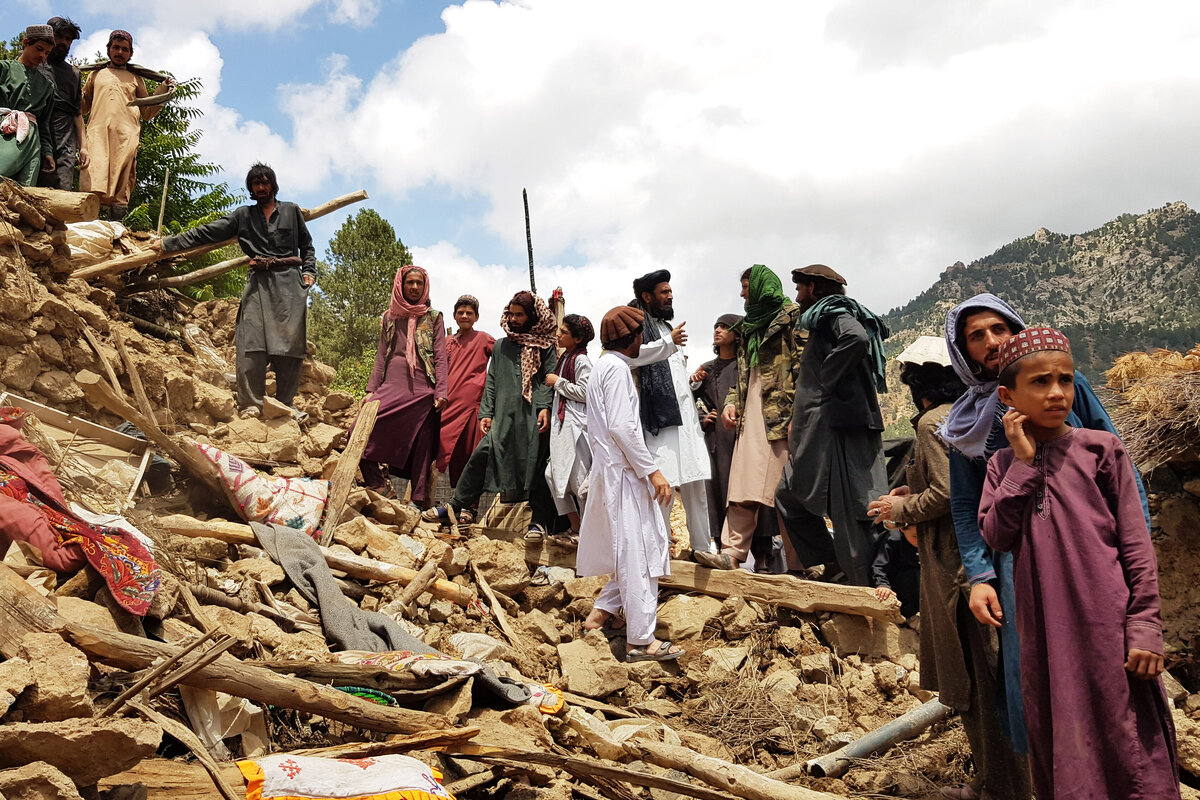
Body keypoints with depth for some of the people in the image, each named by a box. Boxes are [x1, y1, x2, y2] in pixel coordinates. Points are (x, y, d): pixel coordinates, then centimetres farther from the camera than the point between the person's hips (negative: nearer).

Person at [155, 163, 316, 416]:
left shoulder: (292, 211, 16)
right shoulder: (243, 216, 17)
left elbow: (307, 246, 21)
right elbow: (207, 232, 14)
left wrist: (308, 271, 4)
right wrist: (168, 244, 10)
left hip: (289, 281, -1)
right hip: (258, 282, 1)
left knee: (290, 341, -7)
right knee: (251, 341, -12)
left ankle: (285, 402, -2)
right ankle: (251, 404, -11)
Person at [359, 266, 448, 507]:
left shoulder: (433, 318, 10)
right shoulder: (389, 318, 17)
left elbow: (441, 358, 4)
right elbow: (381, 356, 17)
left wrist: (441, 392, -7)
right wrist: (371, 390, 8)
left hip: (422, 391, -2)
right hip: (391, 388, 3)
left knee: (420, 446, -3)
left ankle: (420, 501, 4)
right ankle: (382, 489, -10)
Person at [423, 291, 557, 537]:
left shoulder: (546, 347, 8)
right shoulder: (501, 346, 20)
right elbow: (491, 382, 18)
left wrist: (545, 408, -17)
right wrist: (486, 413, 7)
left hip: (534, 417, -3)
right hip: (504, 416, 3)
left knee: (535, 464, -2)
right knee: (482, 454, -8)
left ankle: (540, 521, 7)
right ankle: (457, 507, 1)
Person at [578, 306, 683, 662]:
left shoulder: (603, 366, 20)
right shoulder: (617, 368, -12)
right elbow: (622, 426, -20)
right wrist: (652, 470, -19)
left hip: (611, 469, 10)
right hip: (622, 472, -10)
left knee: (651, 544, 14)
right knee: (638, 553, -7)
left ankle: (601, 612, 18)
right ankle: (641, 640, -3)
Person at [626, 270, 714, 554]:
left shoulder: (667, 326, 26)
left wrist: (692, 380, 17)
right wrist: (669, 342, -15)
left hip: (685, 415, 9)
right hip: (659, 416, -8)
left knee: (695, 483, 7)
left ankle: (702, 546, 14)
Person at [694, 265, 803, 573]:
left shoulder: (792, 317, 0)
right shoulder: (748, 327, 22)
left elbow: (803, 366, -10)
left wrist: (797, 414, -18)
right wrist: (731, 402, 9)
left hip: (781, 417, -7)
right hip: (750, 417, 7)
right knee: (743, 488, -1)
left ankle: (798, 563, 2)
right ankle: (732, 552, -3)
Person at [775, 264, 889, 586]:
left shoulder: (835, 311, -5)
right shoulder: (824, 319, 23)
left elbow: (857, 339, -28)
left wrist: (827, 379, -17)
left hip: (838, 426, -10)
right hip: (821, 432, 10)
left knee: (850, 511, -7)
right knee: (789, 496, 12)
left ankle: (871, 594, -2)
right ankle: (830, 566, 13)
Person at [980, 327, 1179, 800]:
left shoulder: (1100, 449, -2)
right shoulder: (1004, 465, 6)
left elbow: (1136, 544, -2)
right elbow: (995, 536, -8)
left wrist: (1145, 628, -7)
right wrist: (1024, 462, -10)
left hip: (1107, 624, -3)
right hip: (1045, 630, 3)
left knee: (1127, 741, 4)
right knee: (1059, 748, 13)